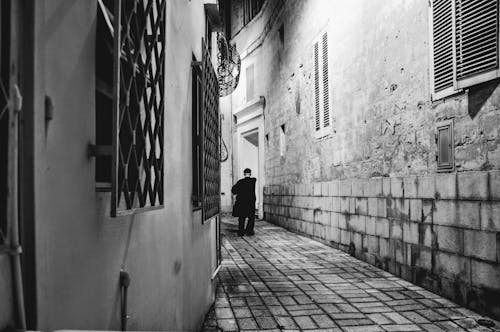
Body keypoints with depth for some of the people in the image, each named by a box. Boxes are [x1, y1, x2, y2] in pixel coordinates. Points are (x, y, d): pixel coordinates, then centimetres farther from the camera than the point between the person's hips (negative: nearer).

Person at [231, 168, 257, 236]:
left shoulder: (240, 182, -5)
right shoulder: (253, 180, -4)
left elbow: (233, 190, -2)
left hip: (241, 203, 1)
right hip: (250, 203, -1)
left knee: (241, 218, 11)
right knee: (251, 217, 13)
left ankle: (241, 231, 10)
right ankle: (249, 230, 7)